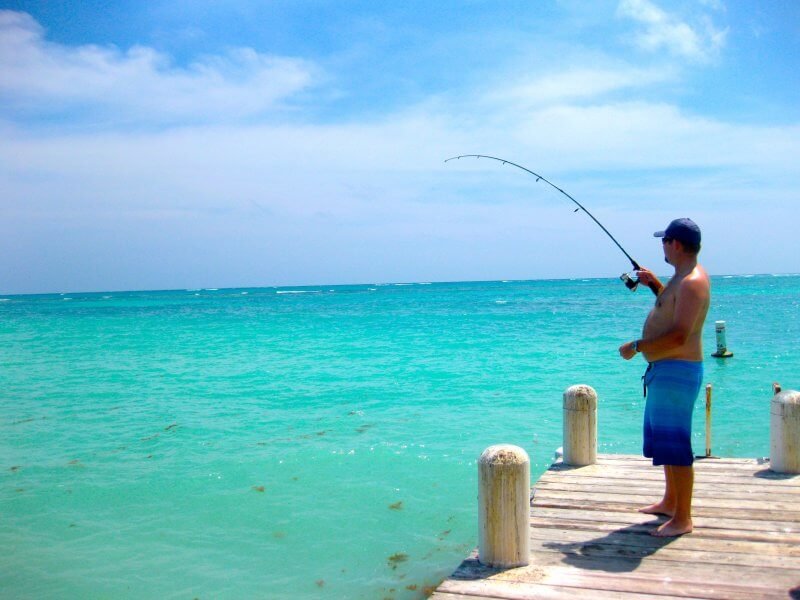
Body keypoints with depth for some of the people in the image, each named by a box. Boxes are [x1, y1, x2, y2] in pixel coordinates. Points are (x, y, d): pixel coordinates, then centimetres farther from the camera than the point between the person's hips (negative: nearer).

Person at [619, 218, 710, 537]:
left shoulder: (693, 282, -20)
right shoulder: (683, 277, 13)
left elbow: (679, 335, -28)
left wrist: (635, 347, -20)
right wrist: (655, 285, 20)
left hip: (677, 371, -12)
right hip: (664, 370, 12)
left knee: (674, 444, -6)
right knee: (663, 437, 21)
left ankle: (682, 518, 2)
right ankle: (670, 502, 35)